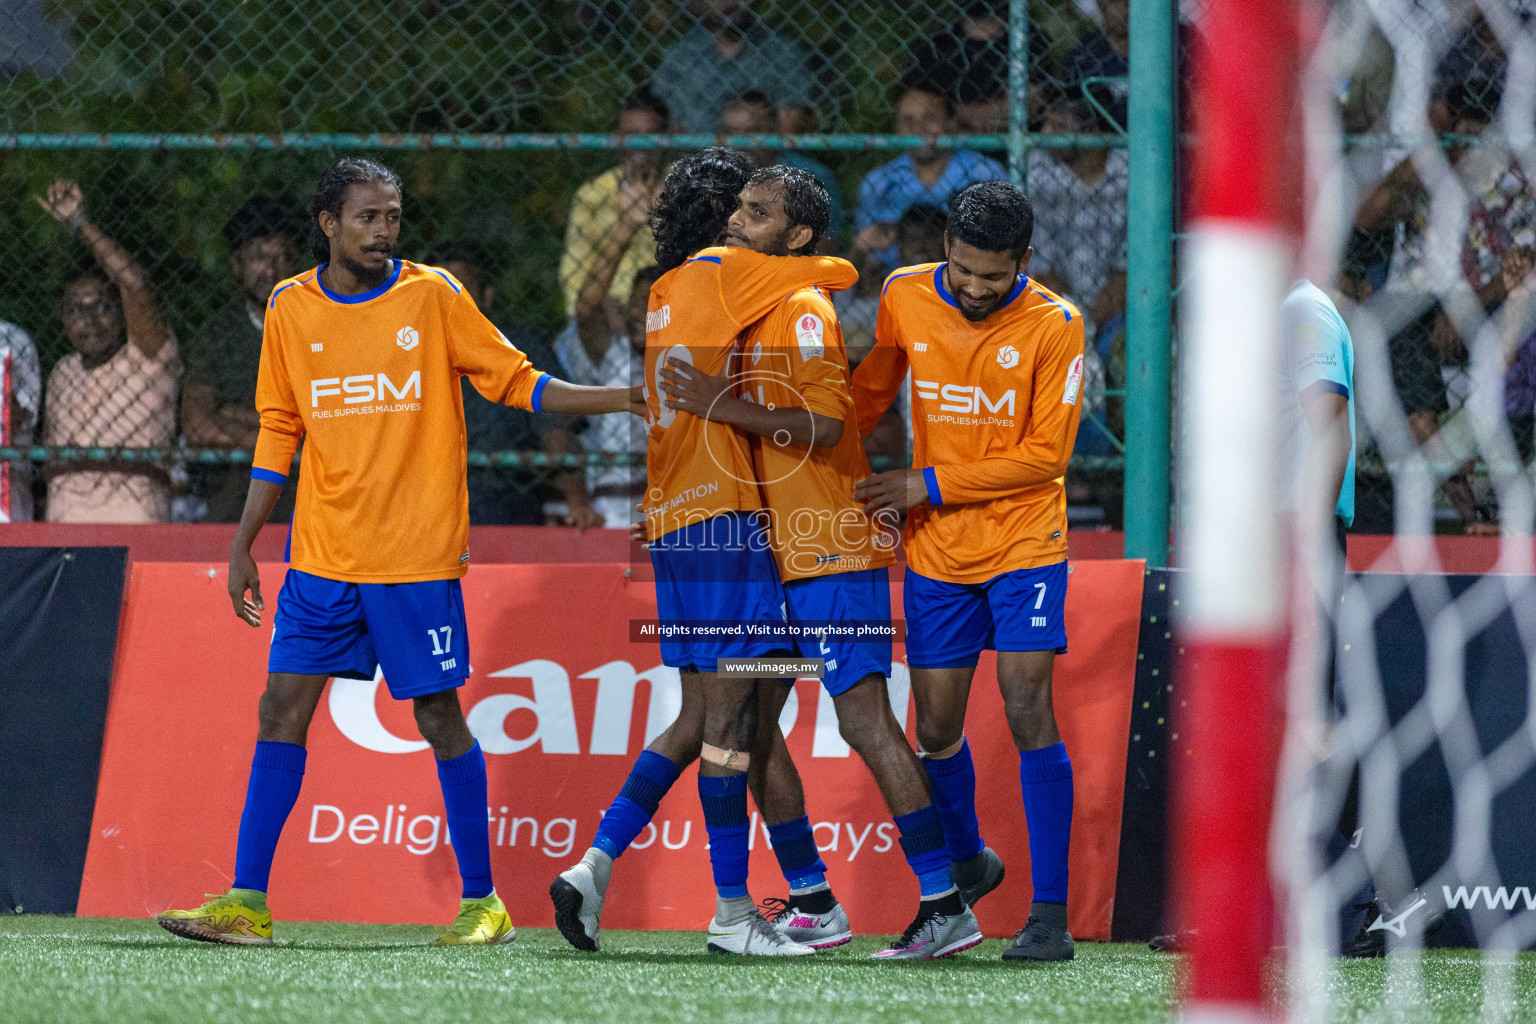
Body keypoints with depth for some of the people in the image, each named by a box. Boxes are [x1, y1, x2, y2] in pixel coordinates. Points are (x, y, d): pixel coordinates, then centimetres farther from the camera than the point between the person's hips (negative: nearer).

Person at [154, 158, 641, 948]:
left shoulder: (432, 296, -2)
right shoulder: (290, 309, 6)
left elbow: (514, 381, 4)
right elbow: (278, 433, 13)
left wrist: (628, 399, -5)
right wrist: (243, 545, 11)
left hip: (416, 555, -3)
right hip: (320, 556, 3)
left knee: (439, 717, 0)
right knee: (282, 710, -1)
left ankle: (482, 902, 10)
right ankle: (246, 903, 2)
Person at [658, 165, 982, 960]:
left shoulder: (804, 312, -11)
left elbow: (823, 425, -22)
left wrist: (727, 407, -23)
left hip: (831, 556, -10)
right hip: (773, 557, 10)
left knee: (863, 718, -14)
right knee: (750, 722, 9)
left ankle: (946, 904, -14)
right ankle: (811, 905, 16)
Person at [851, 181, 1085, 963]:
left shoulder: (1053, 326, -13)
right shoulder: (905, 298, -2)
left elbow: (1045, 455, -13)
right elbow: (868, 395, 15)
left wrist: (931, 485, -16)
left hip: (1024, 543, -4)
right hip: (936, 552, 4)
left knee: (1027, 708, -15)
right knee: (936, 729, 6)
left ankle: (1050, 913, -11)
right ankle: (967, 864, 34)